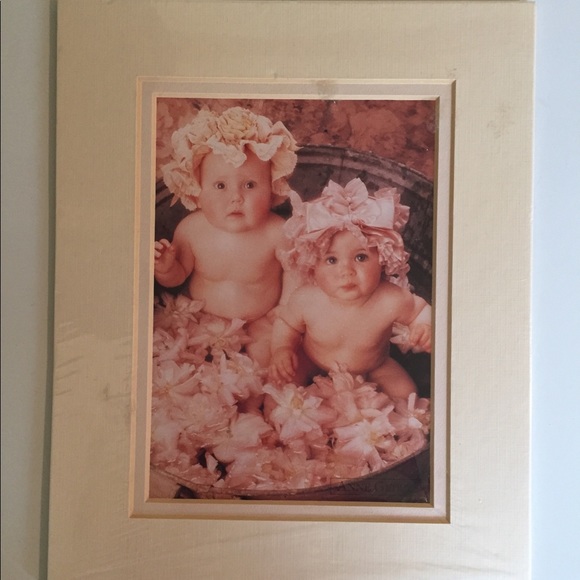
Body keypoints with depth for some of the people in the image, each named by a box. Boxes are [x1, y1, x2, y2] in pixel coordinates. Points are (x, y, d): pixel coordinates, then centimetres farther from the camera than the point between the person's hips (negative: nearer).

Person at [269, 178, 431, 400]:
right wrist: (281, 349, -24)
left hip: (372, 369, 1)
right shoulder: (305, 299, -29)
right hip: (312, 365, -1)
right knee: (282, 381, -20)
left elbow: (421, 311, -9)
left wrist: (424, 328, -31)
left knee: (405, 393, -12)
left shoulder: (392, 301, -31)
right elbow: (286, 323, -7)